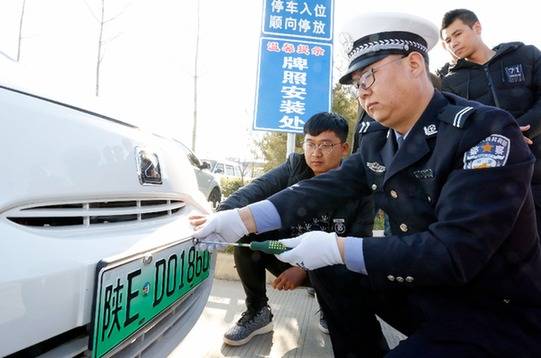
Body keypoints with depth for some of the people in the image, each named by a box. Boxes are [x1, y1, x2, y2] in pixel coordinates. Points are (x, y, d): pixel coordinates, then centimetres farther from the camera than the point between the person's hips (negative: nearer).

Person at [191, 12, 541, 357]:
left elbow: (455, 254, -29)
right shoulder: (378, 141, 0)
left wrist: (337, 248, -27)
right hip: (420, 288, 7)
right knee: (330, 271, -1)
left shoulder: (487, 131, -22)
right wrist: (242, 219, -15)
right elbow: (325, 188, -5)